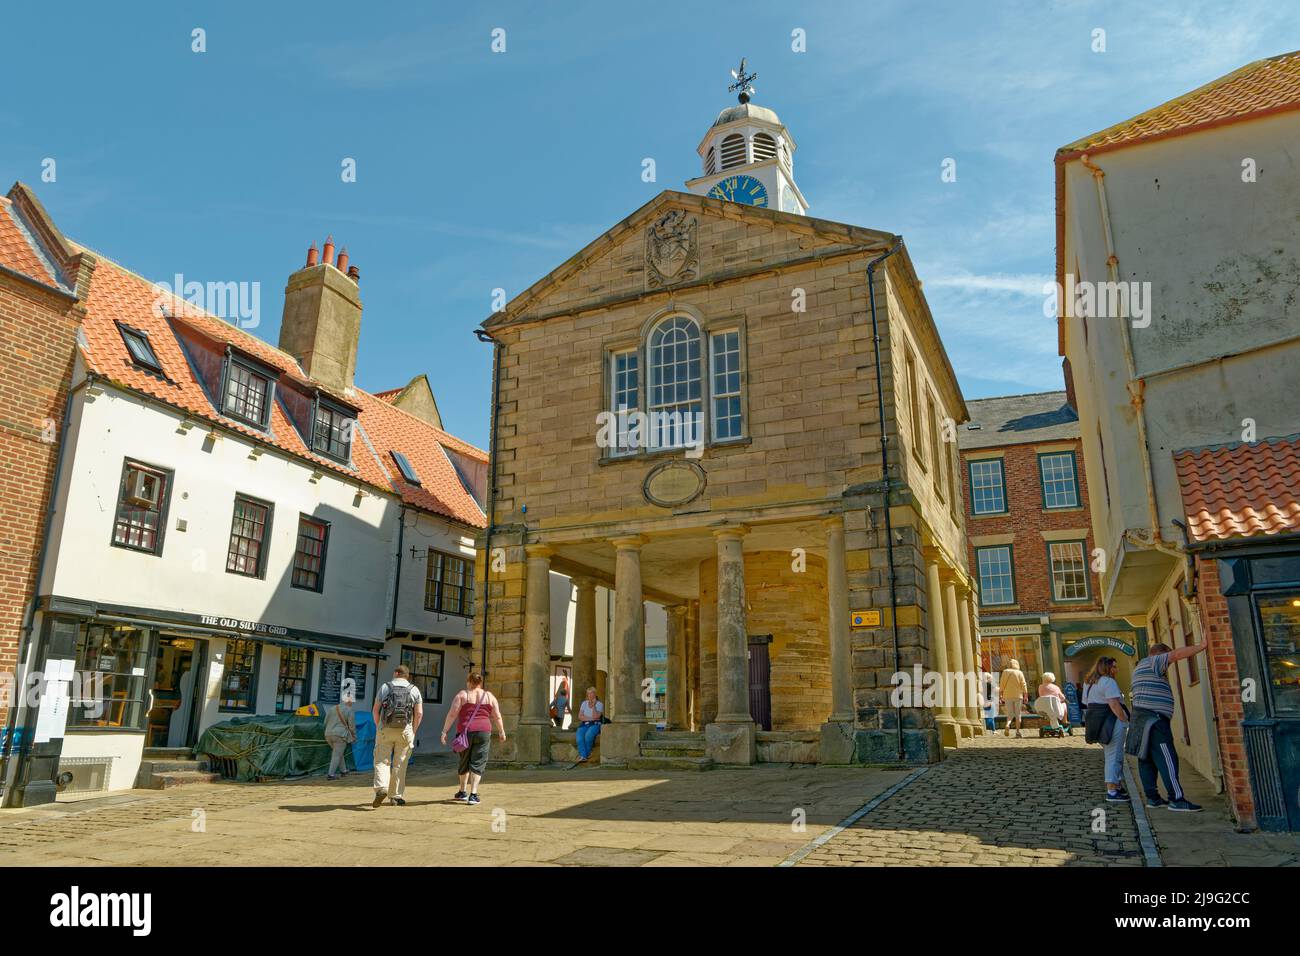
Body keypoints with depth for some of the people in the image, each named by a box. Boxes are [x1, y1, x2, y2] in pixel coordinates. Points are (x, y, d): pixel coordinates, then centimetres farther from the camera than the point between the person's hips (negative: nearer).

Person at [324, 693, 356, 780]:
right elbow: (352, 725, -5)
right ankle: (330, 775, -6)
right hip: (340, 735, -6)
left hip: (329, 735, 6)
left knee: (338, 753, 21)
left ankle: (343, 771, 26)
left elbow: (326, 722, 14)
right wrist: (354, 736, 6)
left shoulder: (331, 709, 14)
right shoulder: (350, 711, -1)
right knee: (337, 755, -2)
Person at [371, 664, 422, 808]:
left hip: (385, 730, -1)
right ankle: (397, 795, 11)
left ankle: (381, 788, -17)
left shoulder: (385, 687, 5)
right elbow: (419, 713, 0)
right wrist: (413, 732, 10)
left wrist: (378, 727, 13)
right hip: (405, 730, 1)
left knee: (381, 760, 4)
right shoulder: (414, 689, 6)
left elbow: (375, 711, 2)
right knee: (400, 764, 8)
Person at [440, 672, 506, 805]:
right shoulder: (489, 696, 8)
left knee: (464, 762, 17)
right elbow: (497, 716, 9)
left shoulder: (462, 695, 1)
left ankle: (463, 792, 27)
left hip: (465, 732, 0)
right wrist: (501, 732, 19)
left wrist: (445, 731, -3)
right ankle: (473, 794, -6)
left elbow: (452, 714, -5)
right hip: (483, 732, 0)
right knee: (477, 763, 3)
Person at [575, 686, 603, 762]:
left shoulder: (599, 704, 2)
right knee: (579, 737, -31)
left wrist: (593, 706, -15)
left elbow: (595, 717, -12)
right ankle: (583, 756, -36)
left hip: (594, 725, -3)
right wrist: (590, 718, -9)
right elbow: (580, 716, 3)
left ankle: (587, 753, -14)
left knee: (588, 735, -35)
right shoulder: (584, 703, 13)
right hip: (584, 724, 3)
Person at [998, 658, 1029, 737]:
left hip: (1007, 696, 1)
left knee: (1010, 713, 8)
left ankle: (1008, 724, -21)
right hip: (1018, 695, -1)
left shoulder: (1005, 672, 4)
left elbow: (1002, 684, 1)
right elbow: (1024, 685, -3)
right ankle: (1018, 731, 4)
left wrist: (1001, 695, 4)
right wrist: (1025, 696, -1)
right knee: (1018, 714, 8)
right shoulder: (1020, 673, 2)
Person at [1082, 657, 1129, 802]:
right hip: (1112, 722, -9)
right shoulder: (1108, 682, -12)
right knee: (1114, 757, -5)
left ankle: (1117, 786, 27)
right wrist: (1125, 720, -15)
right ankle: (1112, 792, -5)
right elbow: (1114, 704, -21)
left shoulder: (1088, 683, 17)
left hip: (1096, 723, 9)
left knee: (1111, 756, 19)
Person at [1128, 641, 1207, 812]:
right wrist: (1203, 646, -12)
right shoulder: (1151, 662, -6)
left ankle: (1152, 797, 11)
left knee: (1147, 759, 9)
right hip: (1153, 718, -10)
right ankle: (1176, 799, -12)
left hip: (1142, 718, 11)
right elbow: (1177, 654, -15)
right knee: (1167, 759, -10)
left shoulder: (1141, 666, 25)